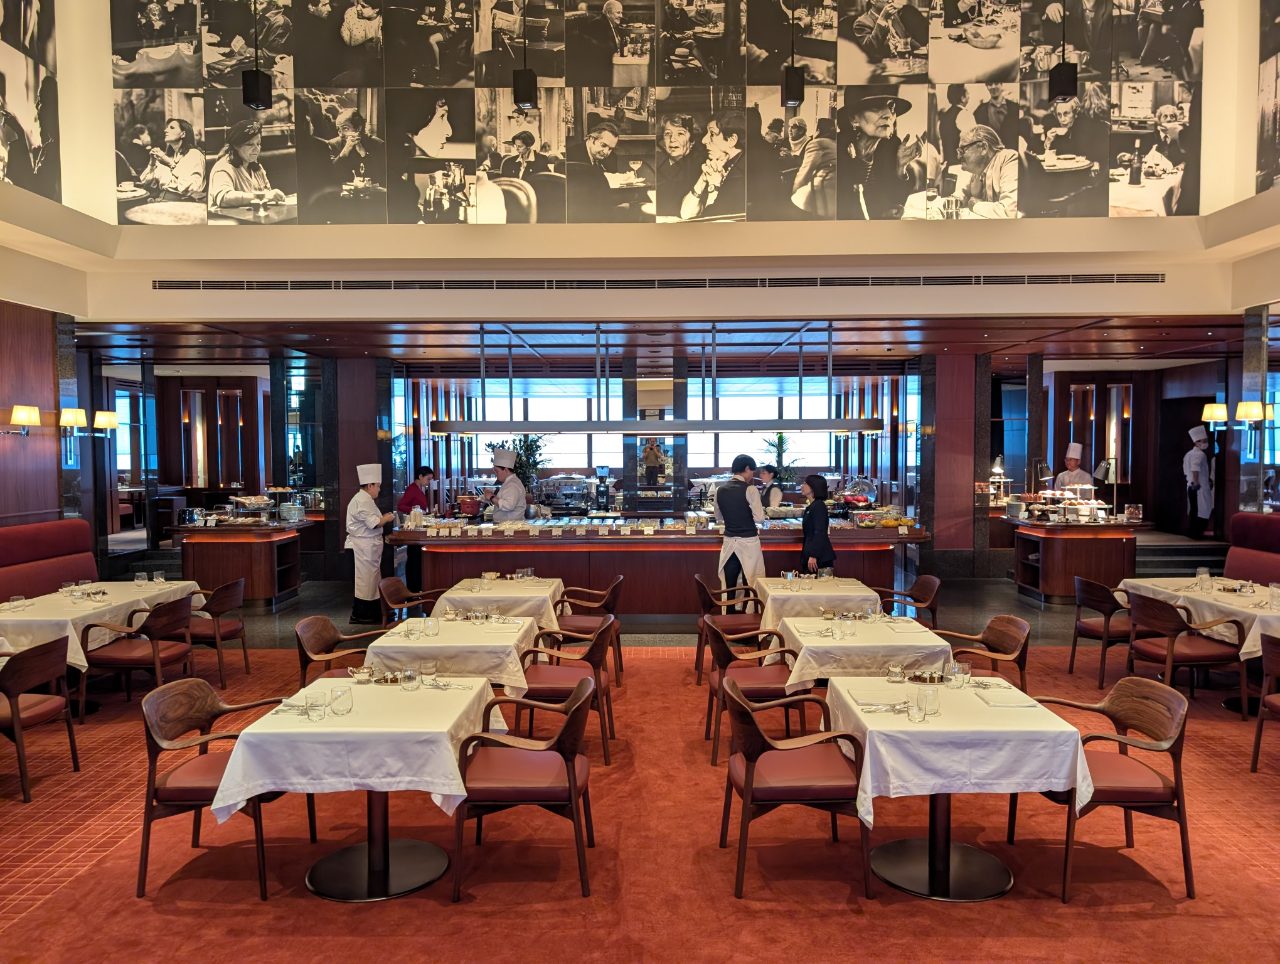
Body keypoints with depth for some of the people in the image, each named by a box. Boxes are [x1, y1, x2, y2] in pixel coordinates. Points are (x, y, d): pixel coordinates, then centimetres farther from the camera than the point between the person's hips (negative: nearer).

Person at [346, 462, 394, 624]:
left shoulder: (363, 498, 17)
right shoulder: (363, 500, -18)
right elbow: (374, 523, -23)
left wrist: (382, 518, 12)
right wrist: (386, 519, -8)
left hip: (366, 545, 11)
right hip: (363, 546, -11)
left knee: (370, 578, 13)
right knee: (365, 579, -3)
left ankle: (373, 613, 20)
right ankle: (360, 615, 5)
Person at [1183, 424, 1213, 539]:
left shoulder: (1188, 454, 15)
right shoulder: (1200, 454, -13)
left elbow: (1186, 471, 20)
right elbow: (1195, 469, -28)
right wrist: (1196, 482, -24)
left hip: (1190, 486, 10)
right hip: (1200, 487, -10)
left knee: (1192, 511, 14)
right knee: (1202, 512, -5)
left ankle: (1191, 532, 19)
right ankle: (1197, 533, -4)